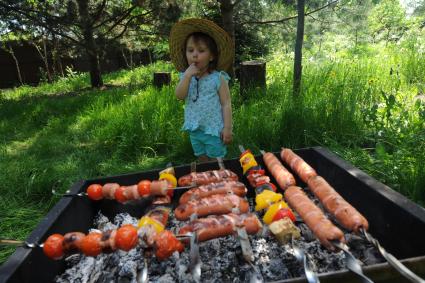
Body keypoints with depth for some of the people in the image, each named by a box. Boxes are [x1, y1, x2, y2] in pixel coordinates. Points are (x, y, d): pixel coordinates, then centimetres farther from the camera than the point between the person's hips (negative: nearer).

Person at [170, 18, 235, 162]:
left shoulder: (218, 78, -11)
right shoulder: (185, 76, 3)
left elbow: (226, 104, -11)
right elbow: (180, 96, -10)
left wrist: (227, 128, -14)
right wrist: (187, 76, -20)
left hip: (214, 130, -5)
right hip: (195, 130, 5)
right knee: (202, 160, 20)